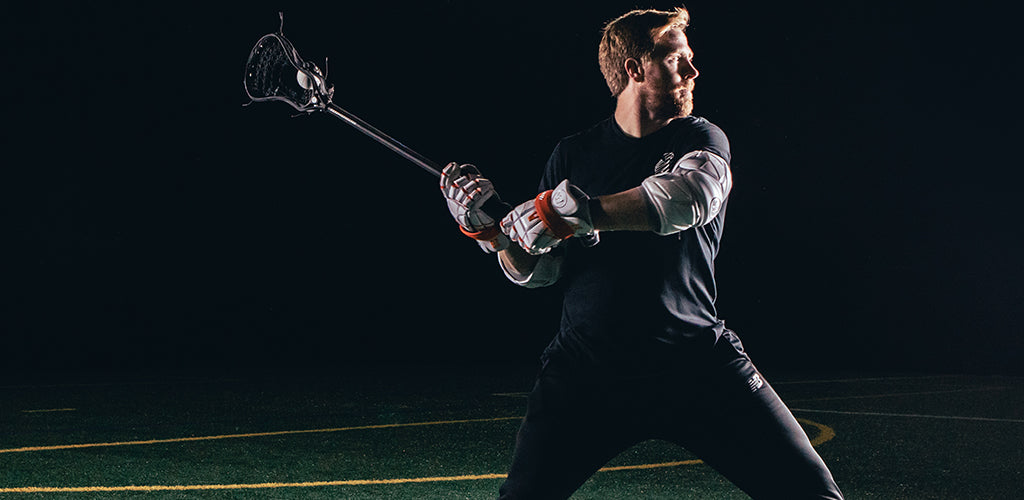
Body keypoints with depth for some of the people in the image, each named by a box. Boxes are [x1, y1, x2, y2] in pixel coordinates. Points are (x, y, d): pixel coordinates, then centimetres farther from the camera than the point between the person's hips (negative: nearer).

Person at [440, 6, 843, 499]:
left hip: (697, 361, -1)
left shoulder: (702, 139, 6)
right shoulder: (574, 153, 10)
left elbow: (692, 196, -19)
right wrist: (494, 228, -8)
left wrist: (577, 213, -25)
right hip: (587, 368, 1)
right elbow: (539, 271, 11)